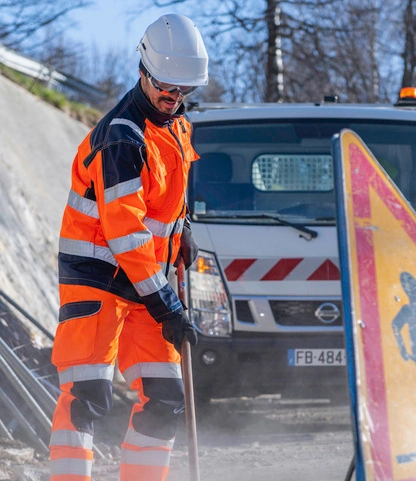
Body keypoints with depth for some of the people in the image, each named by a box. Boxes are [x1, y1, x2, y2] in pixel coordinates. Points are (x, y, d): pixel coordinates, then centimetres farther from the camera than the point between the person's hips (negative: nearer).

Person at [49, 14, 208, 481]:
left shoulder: (176, 125, 8)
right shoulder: (122, 138, -20)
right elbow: (125, 234, -23)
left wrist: (181, 229, 14)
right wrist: (165, 307, -22)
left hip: (145, 278, 8)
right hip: (96, 276, -8)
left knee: (164, 398, 3)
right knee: (87, 393, -17)